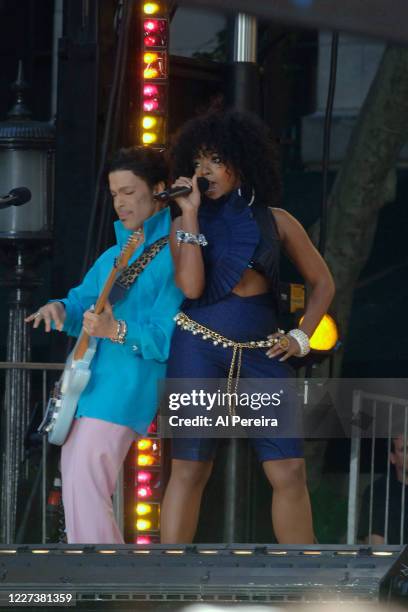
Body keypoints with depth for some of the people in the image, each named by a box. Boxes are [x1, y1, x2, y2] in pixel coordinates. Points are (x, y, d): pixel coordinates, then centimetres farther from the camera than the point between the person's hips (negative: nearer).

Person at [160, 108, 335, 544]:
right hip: (199, 349, -2)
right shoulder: (185, 224, 6)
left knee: (289, 470, -3)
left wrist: (301, 337, 5)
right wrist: (191, 216, -9)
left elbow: (322, 283, 17)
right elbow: (190, 286, -11)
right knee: (189, 470, -4)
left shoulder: (275, 221, 9)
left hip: (261, 355, 2)